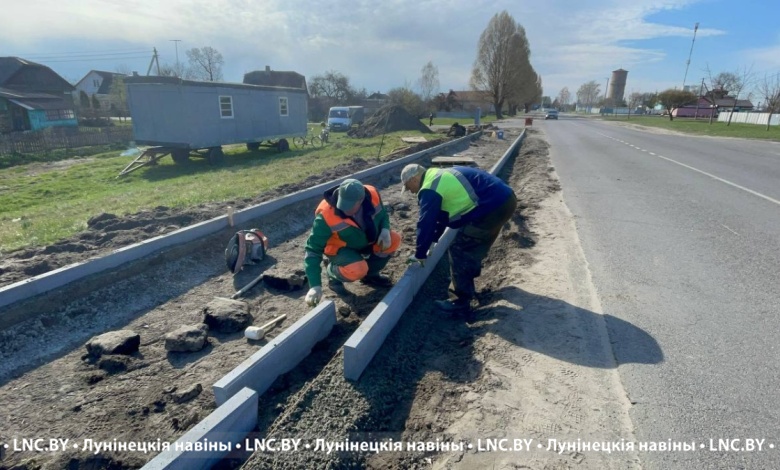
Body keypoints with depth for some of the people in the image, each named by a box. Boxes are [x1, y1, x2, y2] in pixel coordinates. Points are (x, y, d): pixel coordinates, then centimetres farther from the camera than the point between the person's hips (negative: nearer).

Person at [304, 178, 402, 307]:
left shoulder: (372, 195, -22)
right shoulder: (326, 216, -34)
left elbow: (383, 215, 1)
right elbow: (313, 250, -29)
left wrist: (385, 230, -22)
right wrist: (315, 285, -35)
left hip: (366, 241, 5)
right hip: (340, 249, -5)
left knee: (394, 239, -16)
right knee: (358, 270, -34)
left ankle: (370, 274, 6)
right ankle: (333, 273, 2)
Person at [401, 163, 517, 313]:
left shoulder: (430, 190, -11)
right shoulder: (441, 178, 21)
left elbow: (426, 223, -8)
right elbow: (439, 216, 29)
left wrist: (420, 254, 4)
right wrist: (433, 239, 35)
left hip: (494, 206, -10)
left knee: (459, 250, -3)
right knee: (475, 244, 28)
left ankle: (461, 301, 5)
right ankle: (468, 274, 49)